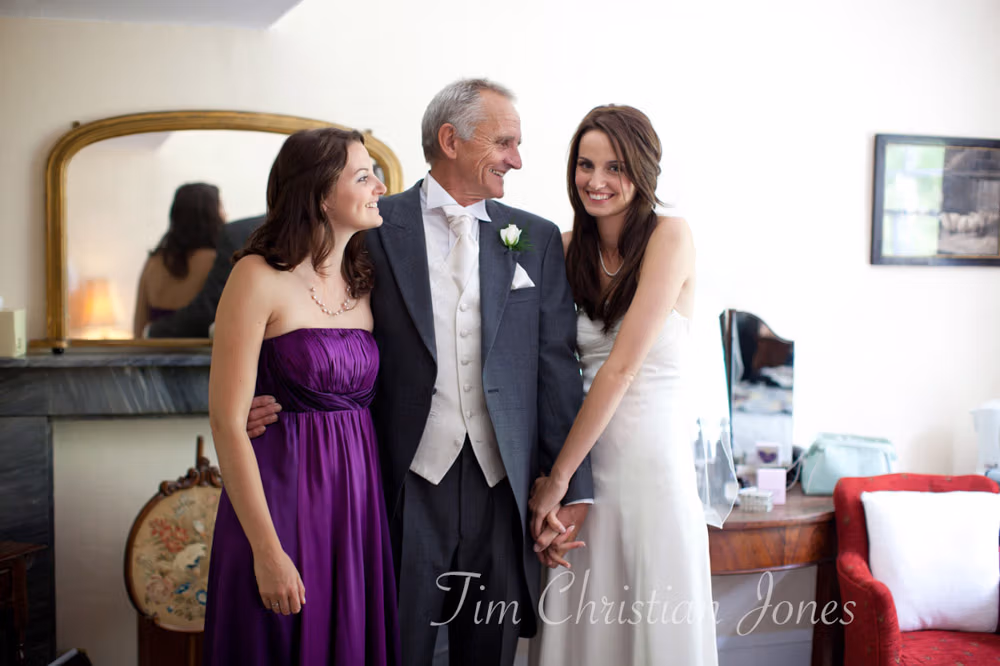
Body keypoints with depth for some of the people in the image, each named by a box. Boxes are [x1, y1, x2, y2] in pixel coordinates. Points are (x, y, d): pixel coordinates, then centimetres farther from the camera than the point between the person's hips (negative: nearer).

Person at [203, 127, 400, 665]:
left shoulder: (363, 283, 8)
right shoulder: (259, 277, -10)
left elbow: (364, 396, 11)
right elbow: (227, 423, -14)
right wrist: (267, 551, -15)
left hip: (358, 498, 6)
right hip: (281, 497, -5)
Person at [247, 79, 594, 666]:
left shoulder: (537, 239, 6)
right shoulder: (377, 229, 0)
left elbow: (557, 367, 3)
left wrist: (573, 487, -1)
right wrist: (272, 400, -13)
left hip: (504, 484, 2)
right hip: (407, 484, -2)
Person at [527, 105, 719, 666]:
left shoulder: (670, 236, -10)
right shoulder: (568, 248, 7)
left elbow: (622, 366, -14)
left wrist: (558, 477, -12)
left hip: (651, 456, -4)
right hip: (584, 456, 5)